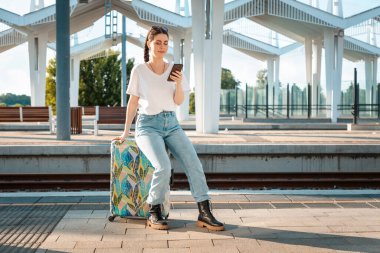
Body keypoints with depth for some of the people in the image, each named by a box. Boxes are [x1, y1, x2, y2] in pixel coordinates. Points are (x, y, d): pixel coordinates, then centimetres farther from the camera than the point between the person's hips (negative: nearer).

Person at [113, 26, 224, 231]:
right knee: (163, 167, -28)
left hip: (171, 124, 4)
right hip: (148, 125, -4)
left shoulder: (174, 69, 8)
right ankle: (154, 214, -9)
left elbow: (179, 102, 4)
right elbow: (133, 102, 4)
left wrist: (179, 84, -15)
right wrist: (126, 132, 5)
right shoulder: (139, 71, 0)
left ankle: (204, 214, -16)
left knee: (193, 162, -19)